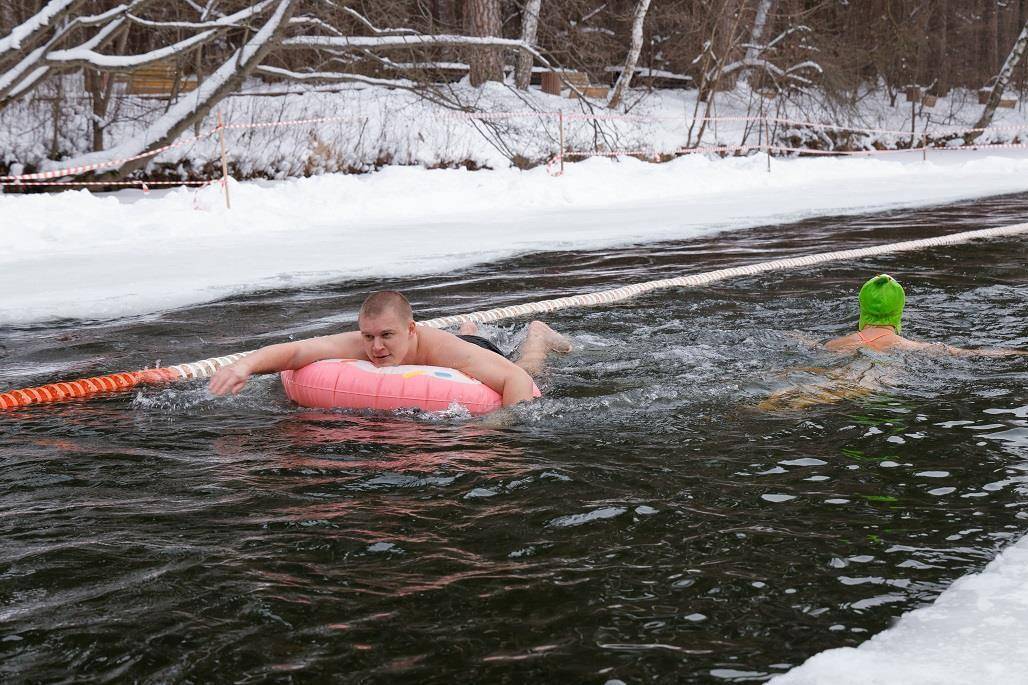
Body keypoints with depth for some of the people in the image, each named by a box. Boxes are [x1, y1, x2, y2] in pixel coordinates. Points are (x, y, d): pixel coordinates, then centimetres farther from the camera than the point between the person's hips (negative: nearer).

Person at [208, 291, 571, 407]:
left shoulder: (440, 348, -50)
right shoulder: (359, 346, -43)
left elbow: (517, 378, -49)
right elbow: (292, 351, -52)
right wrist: (245, 365, -70)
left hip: (475, 354, -3)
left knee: (524, 376, 30)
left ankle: (537, 336, 57)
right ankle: (469, 331, 70)